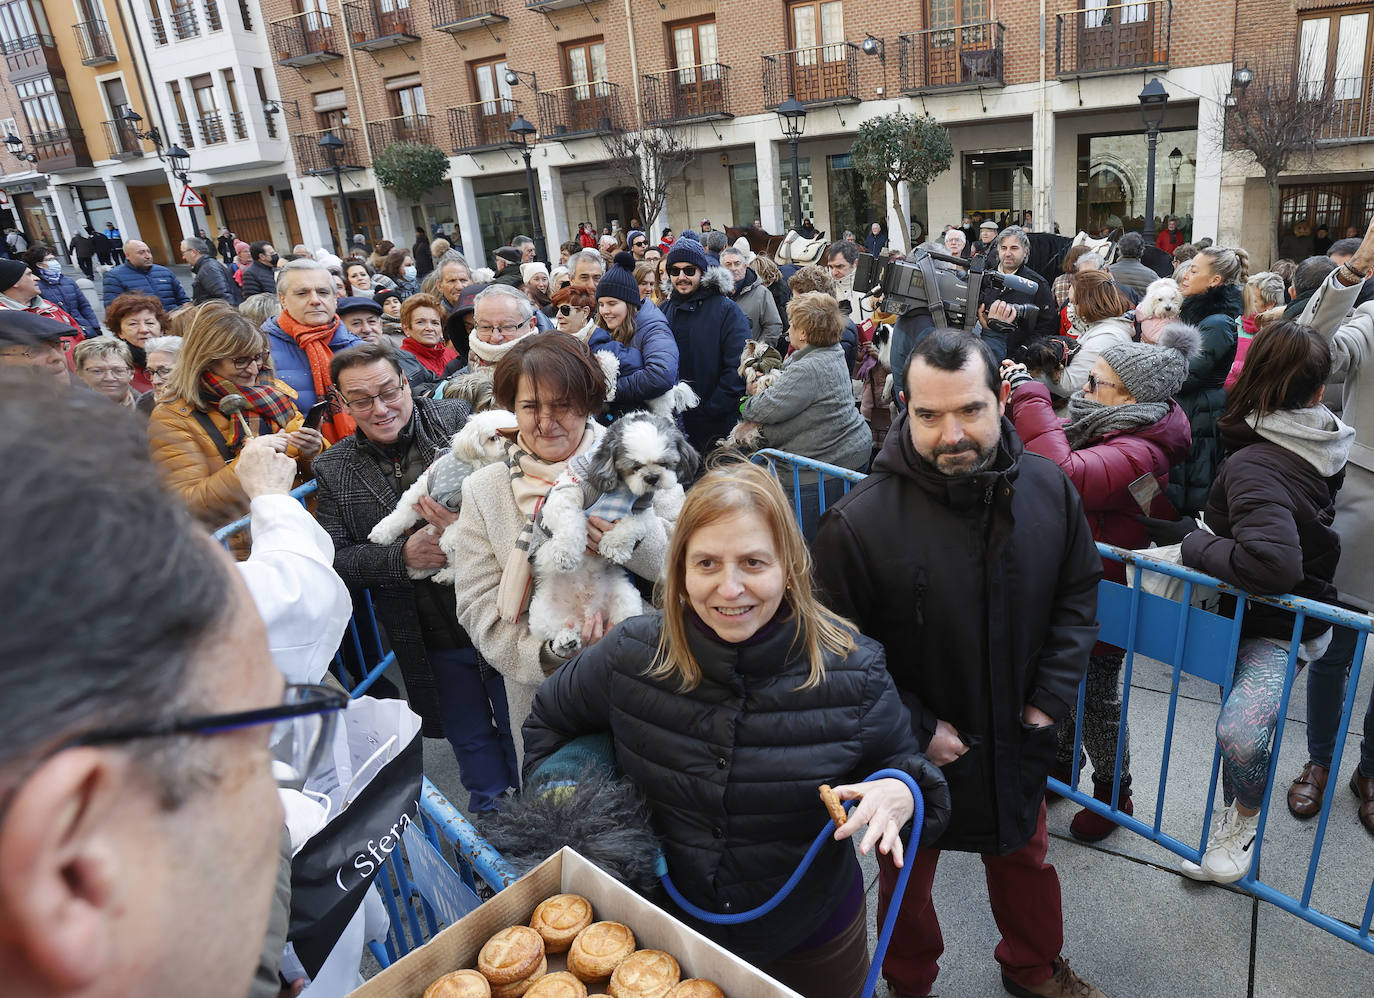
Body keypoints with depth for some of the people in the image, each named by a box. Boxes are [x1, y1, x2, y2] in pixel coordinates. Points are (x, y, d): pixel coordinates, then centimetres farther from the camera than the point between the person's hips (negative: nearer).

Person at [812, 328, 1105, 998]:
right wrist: (916, 731, -17)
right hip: (912, 749, -4)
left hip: (1016, 738, 4)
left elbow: (1078, 594, 2)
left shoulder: (1050, 490, -12)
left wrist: (1051, 696, -6)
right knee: (907, 876, 21)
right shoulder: (861, 520, -28)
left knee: (1025, 855, 28)